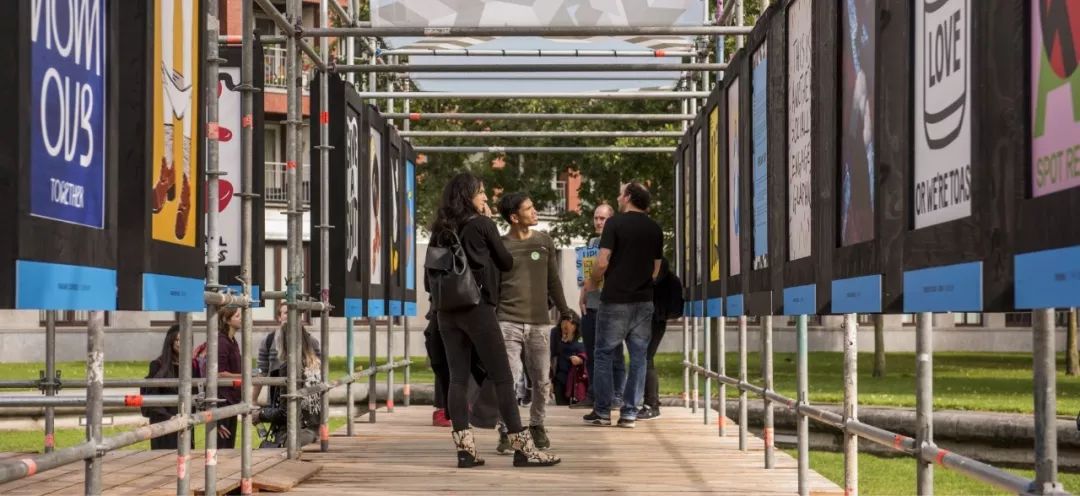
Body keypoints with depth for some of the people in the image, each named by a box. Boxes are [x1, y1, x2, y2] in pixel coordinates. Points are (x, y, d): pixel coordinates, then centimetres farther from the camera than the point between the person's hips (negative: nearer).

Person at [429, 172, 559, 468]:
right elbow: (506, 263, 6)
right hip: (478, 309, -5)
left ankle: (465, 449, 1)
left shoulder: (441, 230, 9)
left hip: (447, 311, 5)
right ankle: (522, 448, -2)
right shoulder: (482, 224, -5)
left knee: (457, 378, 5)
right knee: (502, 378, -2)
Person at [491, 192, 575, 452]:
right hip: (508, 321, -3)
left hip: (539, 323, 3)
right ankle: (507, 431, 1)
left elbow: (554, 281, 14)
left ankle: (537, 425, 25)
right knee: (510, 379, -10)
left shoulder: (544, 241, 8)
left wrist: (565, 313, 13)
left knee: (542, 381, 5)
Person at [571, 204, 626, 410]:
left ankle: (617, 396, 2)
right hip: (590, 306, 7)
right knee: (591, 354, 10)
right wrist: (582, 298, 10)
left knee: (614, 354, -1)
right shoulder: (592, 242, 16)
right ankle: (593, 395, 17)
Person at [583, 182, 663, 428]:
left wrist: (592, 281, 4)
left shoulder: (615, 223, -8)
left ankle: (602, 412, 6)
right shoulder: (655, 229, 9)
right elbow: (656, 269, 14)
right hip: (644, 300, 5)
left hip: (615, 299, -5)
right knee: (638, 356, 7)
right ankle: (629, 413, 6)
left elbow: (602, 262, -13)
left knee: (604, 354, 5)